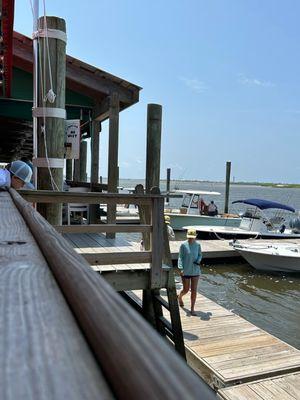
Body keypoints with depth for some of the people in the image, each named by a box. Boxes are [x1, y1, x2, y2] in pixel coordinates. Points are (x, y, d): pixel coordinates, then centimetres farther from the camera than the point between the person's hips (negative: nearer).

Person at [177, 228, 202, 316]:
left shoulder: (197, 245, -1)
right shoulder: (183, 245, -9)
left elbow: (200, 255, 11)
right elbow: (180, 257, -6)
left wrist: (198, 261, -10)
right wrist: (181, 268, -16)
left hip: (195, 271, 2)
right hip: (186, 271, -2)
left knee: (194, 290, 3)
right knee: (186, 290, 8)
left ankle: (192, 309, 13)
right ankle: (180, 297, 42)